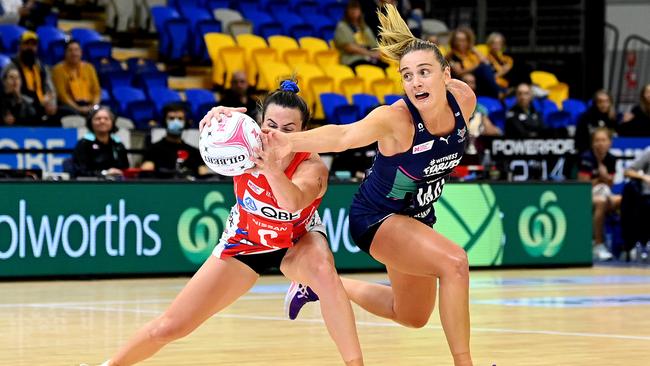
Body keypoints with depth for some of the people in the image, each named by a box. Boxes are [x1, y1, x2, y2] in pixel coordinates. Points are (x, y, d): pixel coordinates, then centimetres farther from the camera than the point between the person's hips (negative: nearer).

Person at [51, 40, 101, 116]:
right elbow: (62, 94, -4)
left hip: (89, 105, 4)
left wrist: (94, 106, -7)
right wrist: (78, 108, -16)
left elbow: (97, 91, 14)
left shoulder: (88, 68, 18)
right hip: (70, 105, -4)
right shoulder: (59, 69, 5)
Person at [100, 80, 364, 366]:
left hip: (297, 243, -2)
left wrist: (271, 168, -74)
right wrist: (218, 117, -72)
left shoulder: (313, 167, -33)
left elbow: (292, 203, -55)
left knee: (323, 268, -39)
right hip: (244, 241, 2)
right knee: (169, 327, 0)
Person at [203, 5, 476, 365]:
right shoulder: (395, 118, -34)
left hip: (416, 217, 7)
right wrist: (289, 141, -70)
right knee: (454, 262, -31)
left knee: (412, 317, 22)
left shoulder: (463, 98, -17)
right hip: (377, 217, -7)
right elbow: (343, 135, -52)